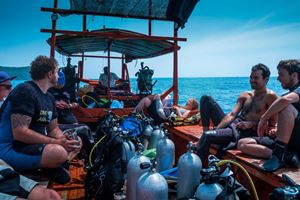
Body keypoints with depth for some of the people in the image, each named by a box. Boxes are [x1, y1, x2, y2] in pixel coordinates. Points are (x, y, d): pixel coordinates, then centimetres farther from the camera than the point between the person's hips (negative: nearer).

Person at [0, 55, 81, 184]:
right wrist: (57, 142, -23)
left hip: (35, 143, 10)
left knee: (77, 141, 12)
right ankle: (51, 167, -3)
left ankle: (53, 166, -4)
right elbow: (19, 133, -25)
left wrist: (65, 140, -8)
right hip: (11, 149, -9)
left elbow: (53, 129, 15)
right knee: (59, 152, -34)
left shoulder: (49, 98, 12)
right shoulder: (25, 91, -17)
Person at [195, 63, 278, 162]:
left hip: (248, 133, -7)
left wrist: (251, 124, -18)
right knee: (206, 99, -3)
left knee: (207, 136, -32)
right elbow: (232, 115, 4)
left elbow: (272, 124, -4)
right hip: (232, 125, 7)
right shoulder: (245, 95, 15)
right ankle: (206, 132, -11)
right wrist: (215, 129, -10)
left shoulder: (270, 96, -1)